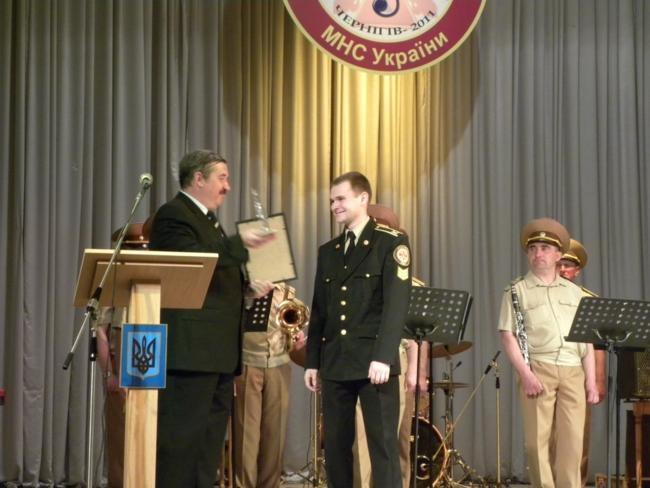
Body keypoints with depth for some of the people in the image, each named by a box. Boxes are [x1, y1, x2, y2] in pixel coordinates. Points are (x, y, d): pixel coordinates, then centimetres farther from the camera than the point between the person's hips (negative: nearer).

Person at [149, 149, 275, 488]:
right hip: (192, 346, -10)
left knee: (211, 431, 13)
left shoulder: (208, 219, 23)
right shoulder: (173, 215, -8)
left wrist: (248, 286, 12)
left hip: (218, 347, 10)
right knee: (183, 431, -9)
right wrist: (240, 243, -30)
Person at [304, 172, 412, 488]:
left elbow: (396, 304, -11)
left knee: (383, 444, -6)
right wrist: (312, 361, 11)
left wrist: (383, 357, -19)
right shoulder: (328, 251, 17)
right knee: (335, 445, 6)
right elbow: (319, 310, 17)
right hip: (335, 362, 6)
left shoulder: (391, 242, -1)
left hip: (373, 360, -6)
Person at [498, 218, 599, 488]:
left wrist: (591, 380, 6)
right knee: (538, 440, -3)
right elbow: (508, 336, -2)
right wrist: (525, 373, -13)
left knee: (572, 439, -2)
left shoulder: (574, 292, 17)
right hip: (538, 369, -3)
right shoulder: (516, 291, 7)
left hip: (573, 372, 3)